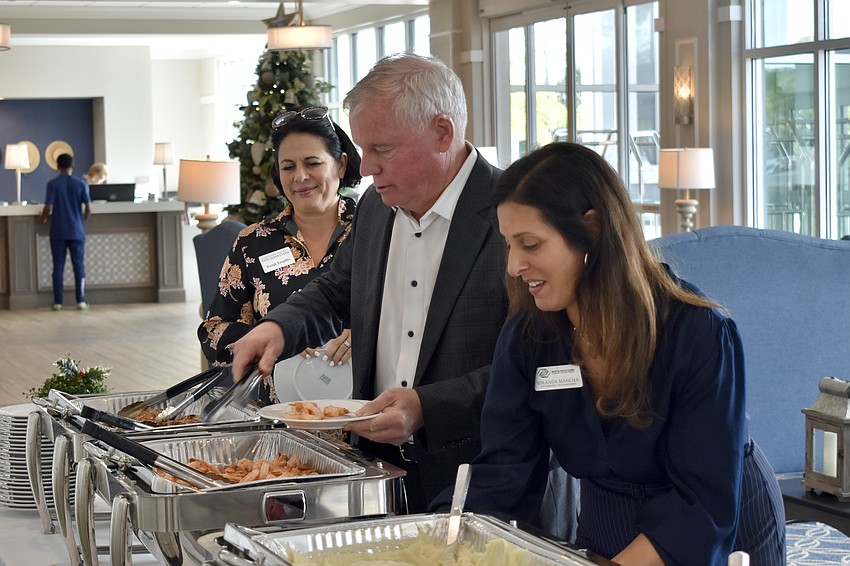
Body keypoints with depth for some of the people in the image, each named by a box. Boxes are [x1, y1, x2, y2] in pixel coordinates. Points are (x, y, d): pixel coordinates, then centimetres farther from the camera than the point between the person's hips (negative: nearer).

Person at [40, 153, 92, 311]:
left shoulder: (52, 184, -5)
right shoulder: (81, 184, -1)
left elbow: (48, 208, -10)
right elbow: (88, 208, -2)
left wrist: (43, 219, 11)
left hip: (58, 232, -1)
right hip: (76, 231, 1)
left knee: (58, 266, 3)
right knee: (79, 265, 5)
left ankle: (57, 302, 3)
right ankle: (81, 301, 1)